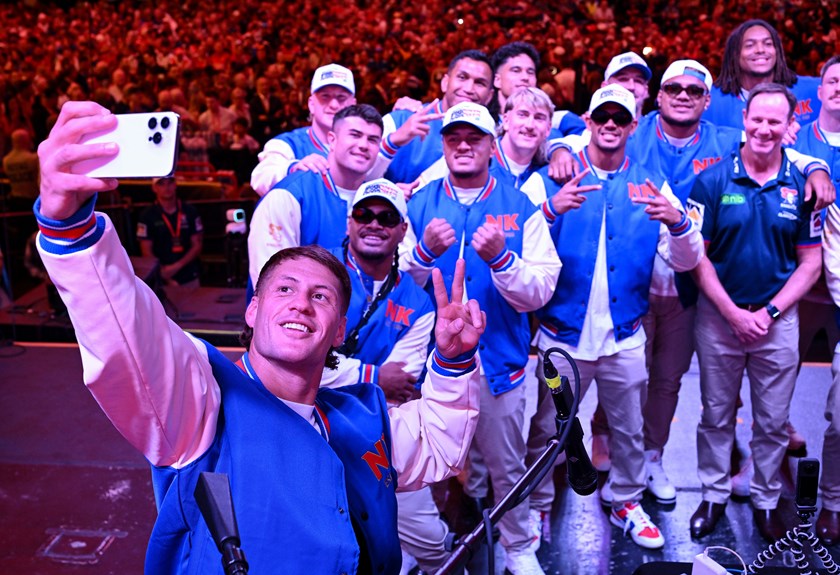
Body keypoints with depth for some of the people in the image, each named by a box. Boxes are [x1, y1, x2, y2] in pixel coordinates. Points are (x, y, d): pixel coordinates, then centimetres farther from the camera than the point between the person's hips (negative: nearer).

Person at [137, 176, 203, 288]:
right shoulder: (147, 216, -1)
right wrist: (167, 279, -12)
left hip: (189, 279, 2)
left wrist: (177, 266, -10)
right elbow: (147, 252, -3)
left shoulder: (190, 212, 5)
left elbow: (197, 245, 5)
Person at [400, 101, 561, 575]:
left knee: (506, 466, 9)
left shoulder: (521, 208, 0)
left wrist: (501, 258, -23)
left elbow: (538, 293, -7)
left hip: (499, 359, -1)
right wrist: (424, 252, -19)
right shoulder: (418, 206, 3)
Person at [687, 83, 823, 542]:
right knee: (716, 416, 13)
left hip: (778, 320, 1)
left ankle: (766, 500, 30)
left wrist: (770, 312, -9)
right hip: (719, 316, -1)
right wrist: (734, 313, -11)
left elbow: (811, 262, 1)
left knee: (772, 422, 12)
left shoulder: (801, 186, -1)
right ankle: (714, 495, 29)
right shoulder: (713, 179, -7)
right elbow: (695, 254, -7)